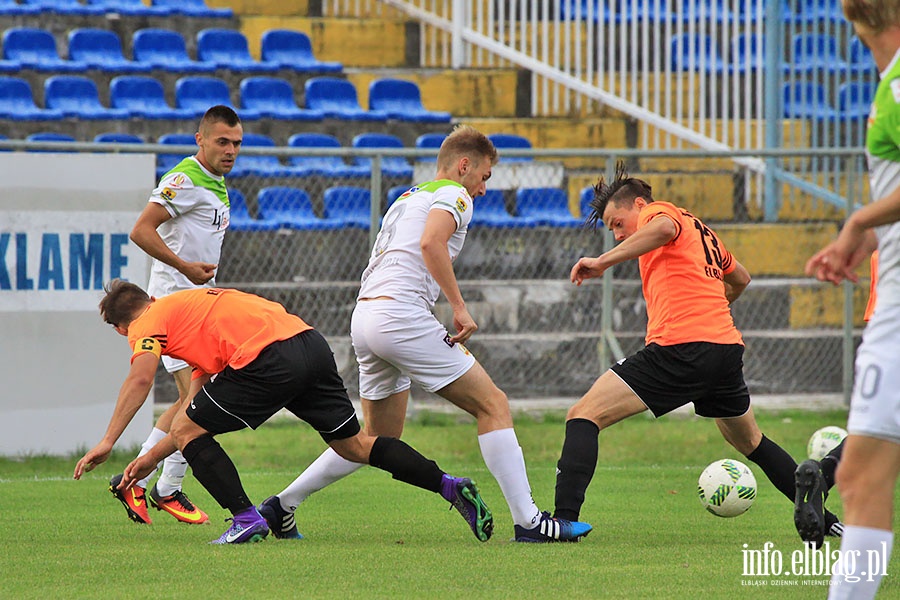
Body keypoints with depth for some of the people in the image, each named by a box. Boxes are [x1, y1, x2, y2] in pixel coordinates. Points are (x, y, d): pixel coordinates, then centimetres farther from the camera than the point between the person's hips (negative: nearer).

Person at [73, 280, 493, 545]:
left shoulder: (148, 323, 13)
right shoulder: (187, 308, 37)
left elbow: (140, 378, -9)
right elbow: (199, 409, 36)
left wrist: (107, 442, -6)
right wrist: (151, 458, 38)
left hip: (269, 360, -9)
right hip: (312, 345, 9)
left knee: (185, 429, 6)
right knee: (352, 444, 20)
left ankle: (247, 520, 0)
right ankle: (452, 487, 13)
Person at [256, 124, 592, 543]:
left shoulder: (407, 198, 28)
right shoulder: (453, 194, 0)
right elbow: (431, 242, -21)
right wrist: (459, 307, -19)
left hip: (364, 318, 9)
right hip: (401, 315, -9)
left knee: (377, 441, 19)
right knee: (493, 406, -4)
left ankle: (282, 505, 19)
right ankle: (528, 521, -9)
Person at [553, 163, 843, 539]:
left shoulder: (658, 211, 4)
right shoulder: (701, 231, 28)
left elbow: (663, 228, -22)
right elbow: (740, 278, 41)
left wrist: (603, 261, -23)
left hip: (680, 349, -8)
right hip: (727, 346, 8)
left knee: (584, 416, -9)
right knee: (750, 442, 29)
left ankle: (565, 518, -24)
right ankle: (820, 518, 31)